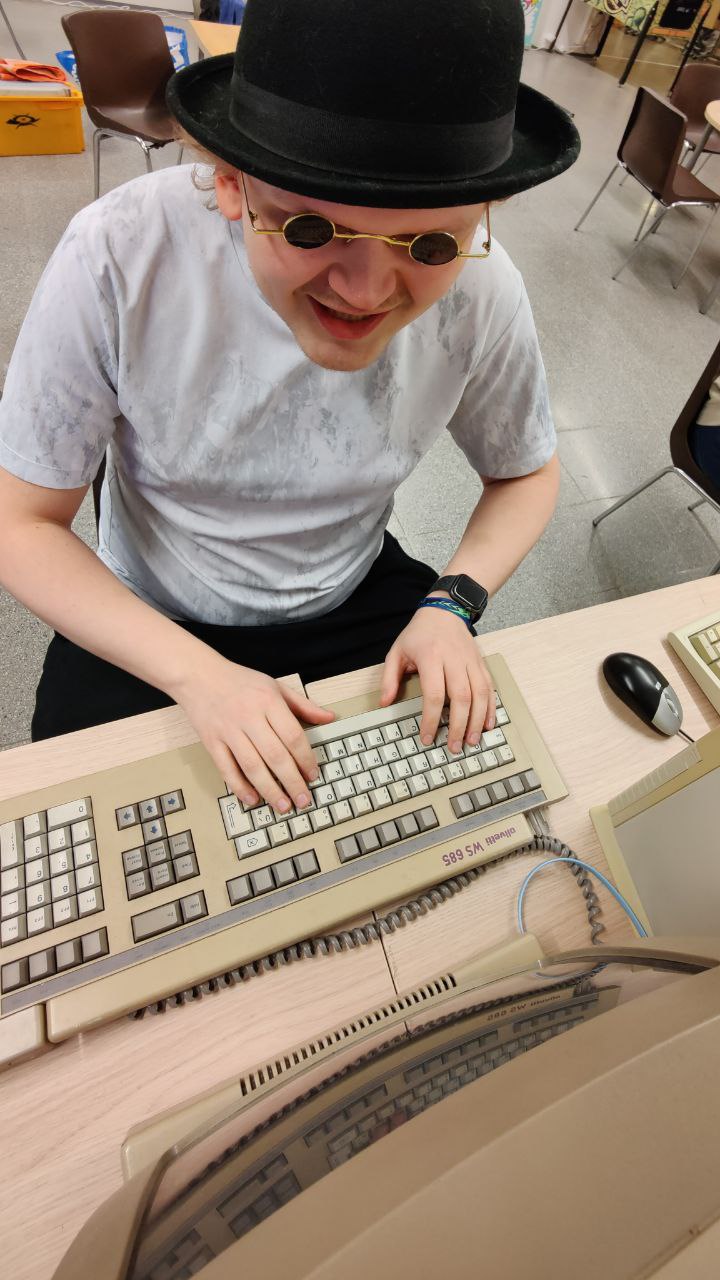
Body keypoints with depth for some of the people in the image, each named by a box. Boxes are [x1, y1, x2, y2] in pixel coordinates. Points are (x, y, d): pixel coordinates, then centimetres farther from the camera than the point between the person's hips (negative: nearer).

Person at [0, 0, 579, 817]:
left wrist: (452, 604, -18)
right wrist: (196, 674, -28)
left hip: (353, 598, 2)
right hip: (149, 622, 0)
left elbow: (526, 473, 0)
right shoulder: (119, 258, -25)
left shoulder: (482, 296, -19)